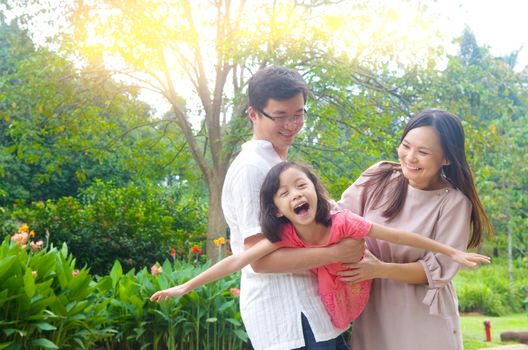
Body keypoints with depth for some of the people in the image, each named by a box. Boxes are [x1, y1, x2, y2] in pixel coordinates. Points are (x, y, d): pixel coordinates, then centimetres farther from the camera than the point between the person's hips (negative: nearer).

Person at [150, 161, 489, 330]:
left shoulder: (342, 222, -29)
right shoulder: (285, 234, -22)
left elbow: (398, 235, -25)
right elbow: (237, 261, -23)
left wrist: (453, 252, -21)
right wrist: (186, 286, -25)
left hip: (351, 300, -1)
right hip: (321, 305, 2)